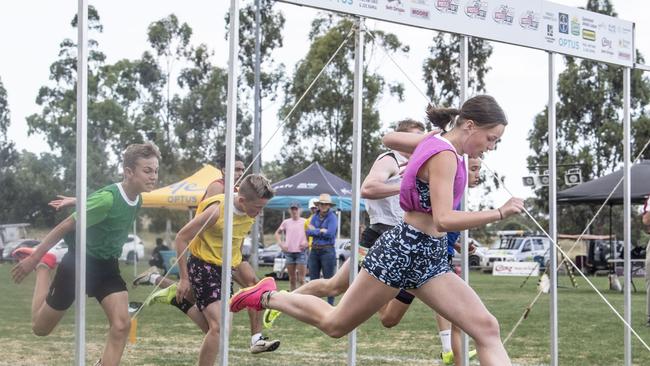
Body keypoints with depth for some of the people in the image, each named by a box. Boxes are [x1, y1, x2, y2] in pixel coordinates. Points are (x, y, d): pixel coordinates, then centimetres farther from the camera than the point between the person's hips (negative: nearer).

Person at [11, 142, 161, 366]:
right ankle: (43, 265, 28)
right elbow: (66, 226, -20)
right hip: (79, 263, -6)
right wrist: (33, 259, -15)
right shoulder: (107, 198, -28)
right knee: (41, 328, 9)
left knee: (121, 325, -14)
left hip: (107, 266, 6)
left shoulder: (137, 200, -4)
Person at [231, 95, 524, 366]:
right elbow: (444, 220, -28)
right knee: (335, 324, 8)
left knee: (487, 329, -7)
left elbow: (389, 139, 26)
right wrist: (499, 213, -25)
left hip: (429, 259, 9)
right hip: (403, 251, -9)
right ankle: (267, 297, 30)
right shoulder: (444, 155, -17)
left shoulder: (437, 142, 10)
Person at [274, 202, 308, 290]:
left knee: (301, 279, -6)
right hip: (289, 252, 4)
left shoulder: (305, 222, 0)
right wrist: (281, 244, 4)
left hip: (301, 252, -3)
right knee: (292, 278, 10)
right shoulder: (286, 222, 9)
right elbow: (277, 233, 19)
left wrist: (306, 242, -13)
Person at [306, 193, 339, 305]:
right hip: (314, 250, 6)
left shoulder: (332, 217, -5)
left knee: (329, 279, -2)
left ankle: (330, 304, 3)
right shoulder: (315, 217, 12)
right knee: (313, 279, 9)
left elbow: (330, 233, -17)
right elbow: (308, 231, 0)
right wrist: (321, 231, -12)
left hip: (327, 250, -6)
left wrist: (315, 231, -6)